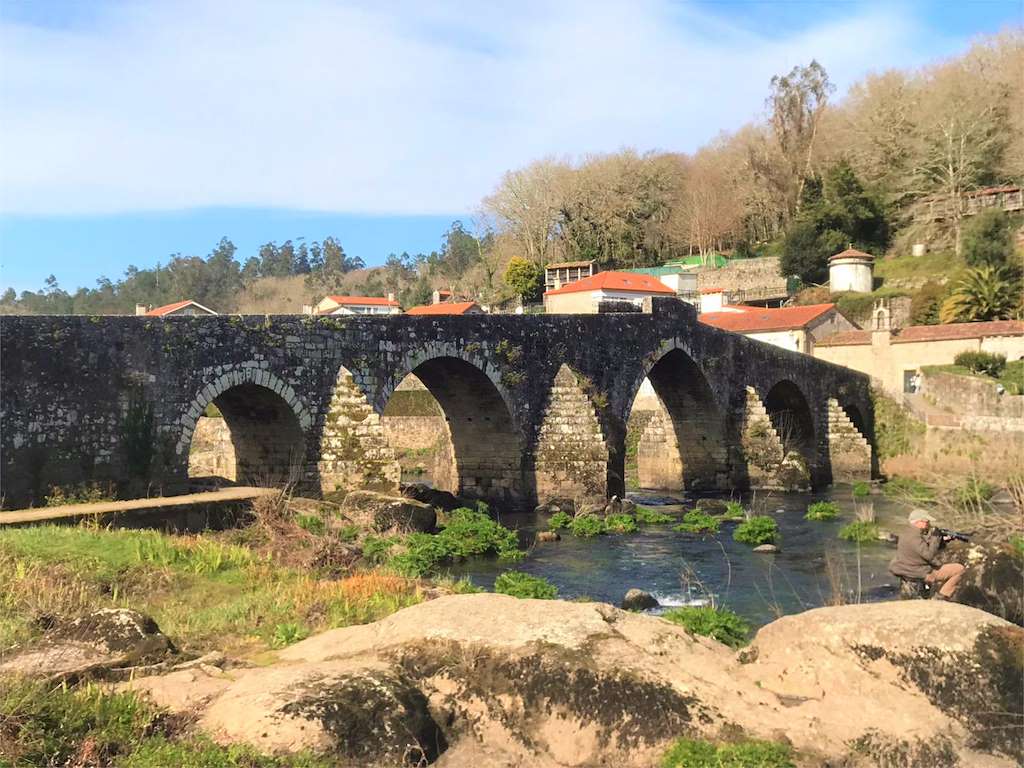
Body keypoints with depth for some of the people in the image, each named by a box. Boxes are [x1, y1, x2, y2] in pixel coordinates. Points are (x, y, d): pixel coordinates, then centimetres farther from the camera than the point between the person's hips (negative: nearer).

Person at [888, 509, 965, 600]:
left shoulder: (907, 533, 10)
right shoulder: (914, 537, -22)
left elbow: (928, 548, 15)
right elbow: (929, 555, -26)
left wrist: (942, 540, 2)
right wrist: (935, 538, -16)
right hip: (921, 575, -10)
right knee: (959, 569, -5)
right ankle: (941, 598, -2)